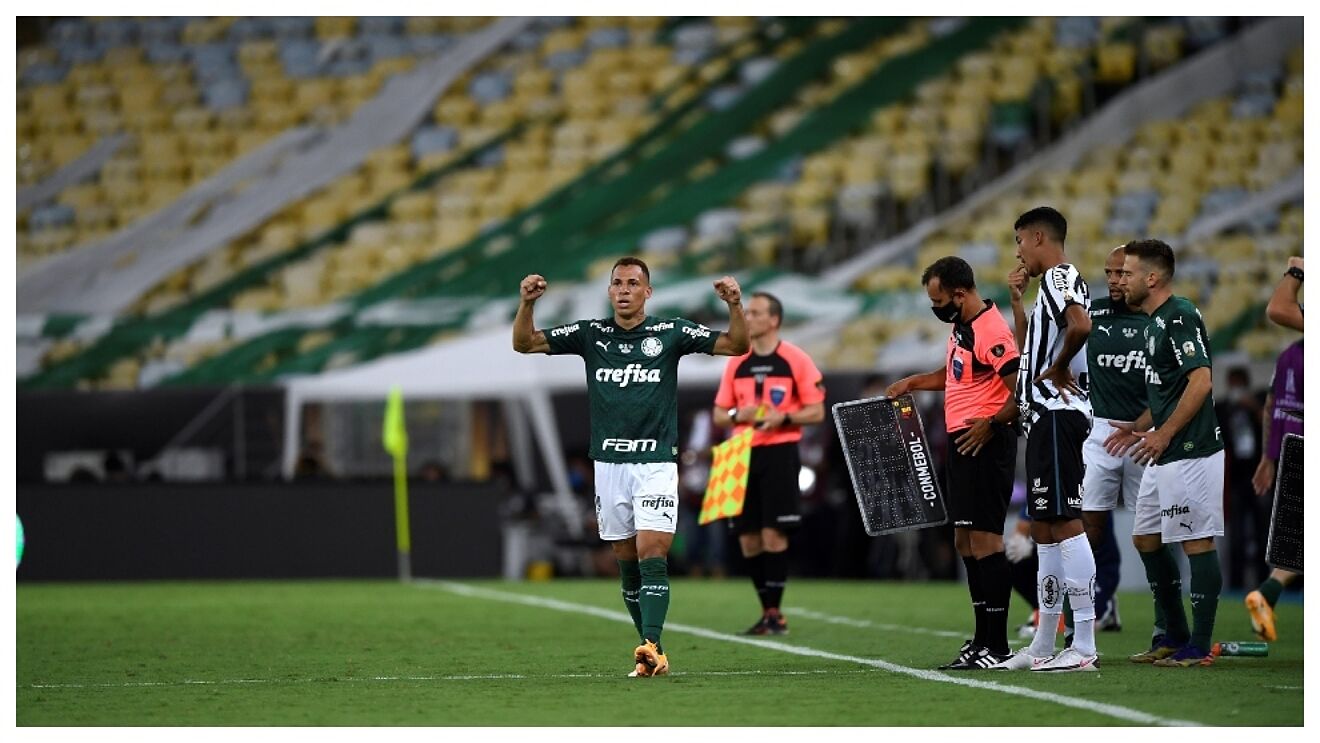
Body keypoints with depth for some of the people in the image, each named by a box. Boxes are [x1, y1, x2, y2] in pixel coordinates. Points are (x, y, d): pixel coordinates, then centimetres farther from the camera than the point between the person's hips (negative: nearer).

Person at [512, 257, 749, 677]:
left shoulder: (671, 332, 1)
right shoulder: (591, 334, 6)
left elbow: (736, 345, -3)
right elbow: (524, 343, 4)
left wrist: (735, 306, -21)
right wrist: (526, 303, -15)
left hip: (656, 462, -3)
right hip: (609, 464, 3)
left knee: (652, 556, -14)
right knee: (627, 561, 6)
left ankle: (651, 647, -22)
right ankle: (652, 652, 13)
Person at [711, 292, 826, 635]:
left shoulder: (796, 360, -2)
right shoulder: (736, 363, 12)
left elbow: (816, 411, -2)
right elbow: (719, 414, 15)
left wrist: (783, 418, -18)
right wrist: (737, 415, -6)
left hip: (780, 452, -5)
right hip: (743, 454, 5)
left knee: (773, 533, -10)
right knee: (747, 536, 1)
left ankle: (775, 611, -4)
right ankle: (767, 612, 10)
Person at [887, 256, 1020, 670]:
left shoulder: (991, 332, -18)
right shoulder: (961, 328, 15)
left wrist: (991, 424, -21)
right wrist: (913, 383, 24)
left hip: (984, 445, -11)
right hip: (963, 444, 11)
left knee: (984, 541, -10)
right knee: (966, 542, 13)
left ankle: (997, 647, -9)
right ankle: (982, 639, 20)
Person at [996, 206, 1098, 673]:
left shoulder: (1060, 276, -10)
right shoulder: (1053, 283, 21)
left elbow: (1080, 326, -30)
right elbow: (1029, 350, 31)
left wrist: (1059, 369, -16)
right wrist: (1016, 300, 24)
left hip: (1057, 415, -11)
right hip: (1045, 418, 11)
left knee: (1064, 521, -13)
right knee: (1044, 526, 13)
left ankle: (1084, 646, -16)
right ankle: (1043, 646, 18)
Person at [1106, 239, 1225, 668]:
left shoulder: (1180, 317, -14)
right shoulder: (1154, 323, 17)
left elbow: (1200, 382, -21)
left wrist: (1163, 434, -20)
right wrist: (1138, 429, 19)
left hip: (1191, 452, -11)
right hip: (1165, 456, 11)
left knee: (1197, 542, -6)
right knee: (1146, 538, 14)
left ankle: (1200, 646, -3)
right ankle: (1174, 636, 21)